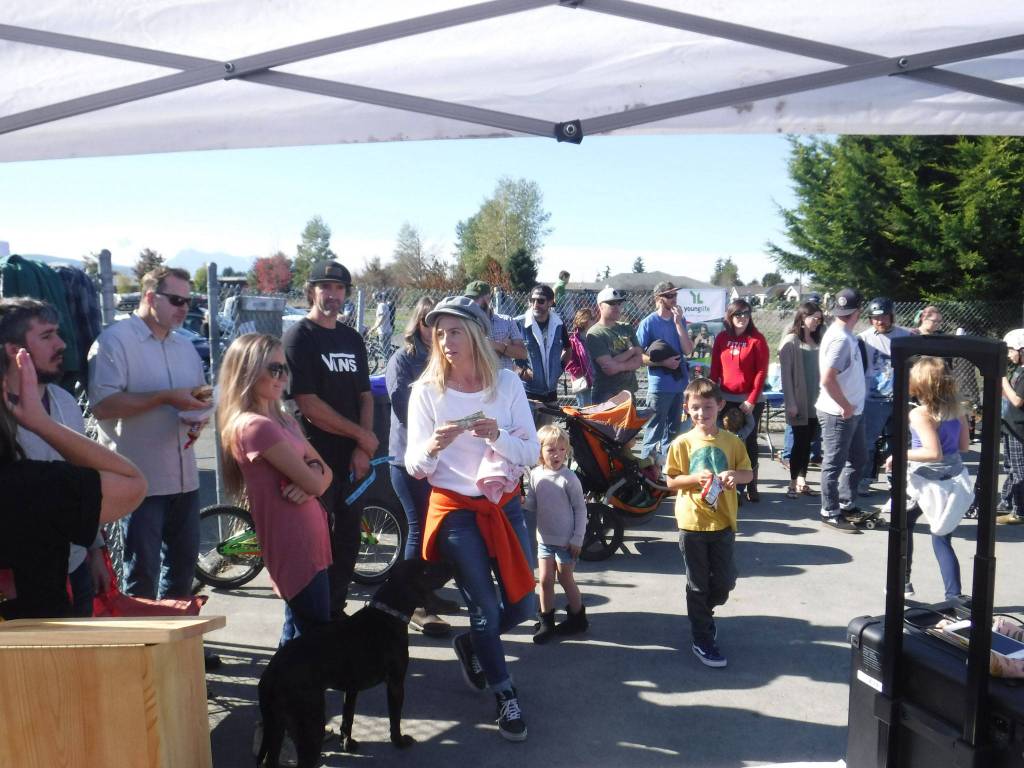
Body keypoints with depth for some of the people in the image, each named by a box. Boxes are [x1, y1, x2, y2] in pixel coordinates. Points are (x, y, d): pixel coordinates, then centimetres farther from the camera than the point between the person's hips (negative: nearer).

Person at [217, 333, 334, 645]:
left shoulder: (283, 420, 12)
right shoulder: (255, 426, -18)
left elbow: (324, 472, 11)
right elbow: (313, 481, -20)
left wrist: (307, 486, -11)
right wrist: (312, 478, 4)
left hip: (308, 542, 9)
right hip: (294, 548, -9)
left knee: (299, 636, 19)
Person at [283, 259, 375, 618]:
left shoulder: (352, 339, 14)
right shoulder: (299, 337, -6)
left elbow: (365, 395, 11)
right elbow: (307, 404, -14)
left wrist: (363, 449, -4)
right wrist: (361, 434, -10)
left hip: (351, 457, 6)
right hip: (316, 456, -6)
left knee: (348, 535, 11)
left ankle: (336, 609, 25)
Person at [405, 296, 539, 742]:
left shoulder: (507, 384, -7)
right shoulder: (426, 390, -10)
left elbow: (532, 453, -7)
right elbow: (414, 466, -10)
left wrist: (497, 435, -26)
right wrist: (432, 446, -32)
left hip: (505, 505, 3)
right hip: (455, 510, -2)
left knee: (522, 606, 10)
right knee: (485, 609, 3)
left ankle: (471, 644, 42)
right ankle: (506, 698, 27)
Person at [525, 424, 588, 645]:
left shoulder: (568, 477, -17)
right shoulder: (535, 474, -3)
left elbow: (580, 509, -11)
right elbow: (532, 504, 7)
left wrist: (577, 539, -12)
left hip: (566, 541, -4)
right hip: (544, 538, 4)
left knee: (566, 579, 8)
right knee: (545, 580, 8)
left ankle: (578, 618, 28)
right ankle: (546, 622, 22)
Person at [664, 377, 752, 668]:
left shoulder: (732, 442, -1)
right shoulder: (682, 444, -6)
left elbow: (749, 473, 5)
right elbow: (670, 480, -3)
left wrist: (735, 475, -17)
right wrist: (695, 478, -20)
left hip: (723, 522, 2)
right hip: (692, 523, -2)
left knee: (725, 582, 10)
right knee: (698, 584, 8)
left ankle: (702, 611, 40)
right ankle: (702, 639, 21)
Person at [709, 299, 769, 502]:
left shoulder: (757, 339, -5)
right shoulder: (721, 338, 4)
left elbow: (761, 372, -9)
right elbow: (715, 369, 5)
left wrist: (752, 400, -14)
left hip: (750, 401, -2)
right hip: (726, 399, 3)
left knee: (749, 442, 7)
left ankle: (751, 486, 15)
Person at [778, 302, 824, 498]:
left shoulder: (817, 341, 10)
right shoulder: (791, 341, -6)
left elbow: (820, 370, 11)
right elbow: (786, 373, -9)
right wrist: (790, 402, -13)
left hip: (815, 401, 5)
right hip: (799, 401, -5)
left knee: (808, 441, 9)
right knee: (800, 441, -1)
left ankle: (802, 480, 18)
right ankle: (793, 483, 8)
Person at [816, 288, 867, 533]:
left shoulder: (845, 335, 9)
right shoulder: (840, 339, -21)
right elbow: (827, 379, -27)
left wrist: (851, 406, 13)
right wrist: (845, 406, -18)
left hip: (853, 411, 10)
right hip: (838, 413, -10)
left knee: (856, 460, 20)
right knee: (834, 464, 2)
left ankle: (847, 505, 33)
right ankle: (831, 513, 13)